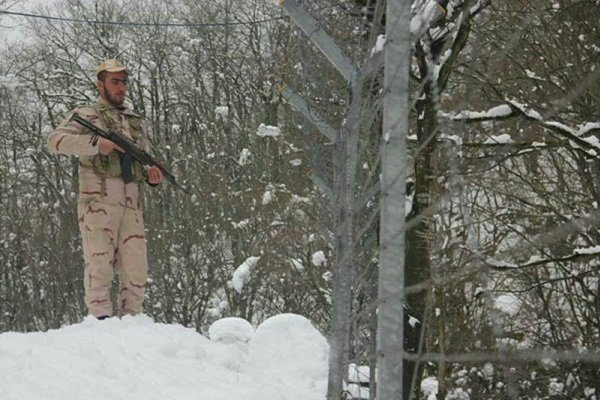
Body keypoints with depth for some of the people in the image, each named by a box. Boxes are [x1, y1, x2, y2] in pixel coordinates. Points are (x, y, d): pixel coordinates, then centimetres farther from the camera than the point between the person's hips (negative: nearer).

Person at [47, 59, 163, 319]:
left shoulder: (135, 121, 26)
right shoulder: (86, 115, 8)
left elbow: (145, 159, 27)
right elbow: (55, 141, -7)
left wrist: (152, 175, 3)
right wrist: (97, 143, -17)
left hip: (131, 202, 5)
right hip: (99, 199, -5)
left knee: (136, 268, 0)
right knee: (100, 263, -10)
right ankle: (101, 320, -10)